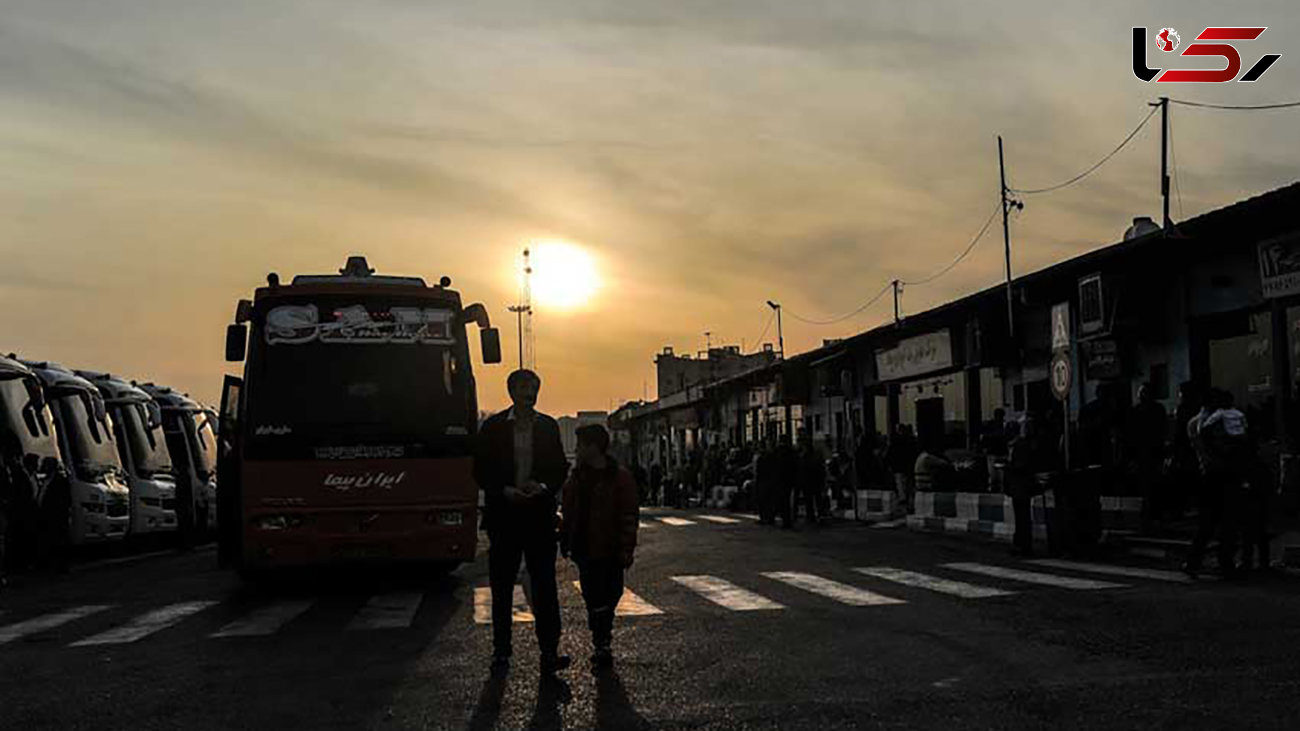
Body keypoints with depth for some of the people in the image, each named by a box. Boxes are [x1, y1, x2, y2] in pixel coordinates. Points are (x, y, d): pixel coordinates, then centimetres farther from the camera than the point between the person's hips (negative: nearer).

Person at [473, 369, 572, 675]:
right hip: (504, 515, -1)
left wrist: (543, 487, -9)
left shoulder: (548, 426, 9)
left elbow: (561, 469, 10)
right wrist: (505, 491, -12)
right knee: (502, 587, 6)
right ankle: (501, 651, 15)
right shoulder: (493, 427, 3)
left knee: (545, 585, -4)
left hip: (540, 514, 1)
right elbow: (481, 471, 2)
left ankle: (549, 652, -4)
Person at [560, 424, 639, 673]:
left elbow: (629, 517, -8)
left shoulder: (620, 478, -7)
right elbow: (568, 512, 16)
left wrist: (626, 549, -12)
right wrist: (565, 540, 12)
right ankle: (602, 647, 11)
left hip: (609, 552, -4)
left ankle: (602, 647, 15)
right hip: (584, 550, 4)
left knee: (606, 599, 3)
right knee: (593, 599, 4)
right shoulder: (577, 478, 9)